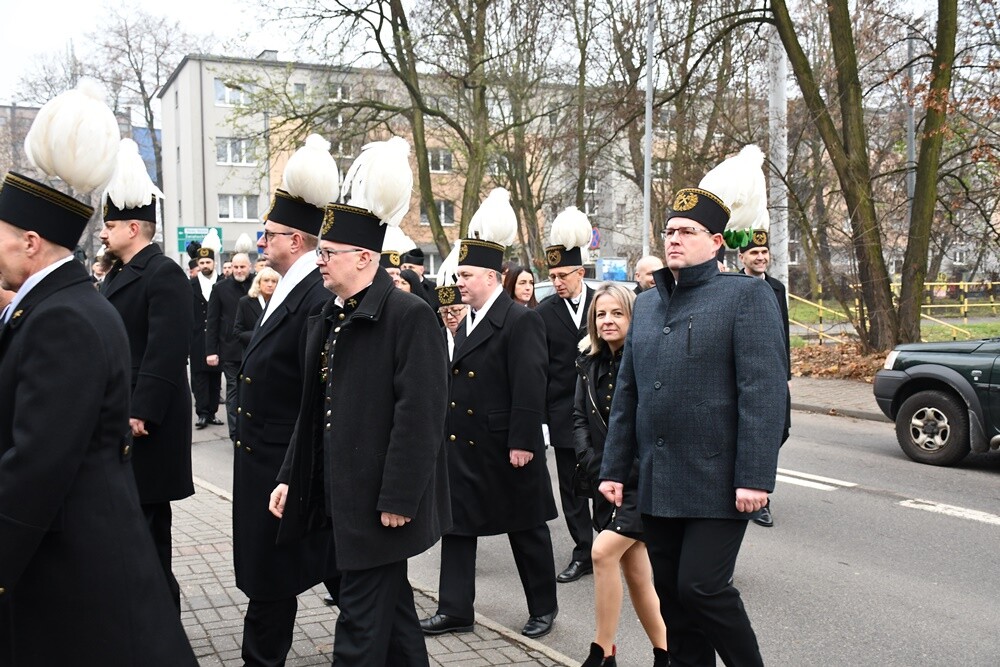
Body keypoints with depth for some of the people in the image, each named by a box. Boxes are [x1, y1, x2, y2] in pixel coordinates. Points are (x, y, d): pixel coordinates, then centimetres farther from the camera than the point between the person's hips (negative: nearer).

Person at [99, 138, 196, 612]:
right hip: (115, 414, 9)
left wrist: (141, 413, -23)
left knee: (146, 518, 0)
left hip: (145, 419, -9)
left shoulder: (164, 274, -14)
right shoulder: (117, 275, 16)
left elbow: (168, 350, -22)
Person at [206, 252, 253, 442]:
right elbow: (211, 321, 1)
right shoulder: (220, 288, 1)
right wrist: (210, 351, -5)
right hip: (230, 349, -1)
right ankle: (236, 433, 9)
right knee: (233, 389, 3)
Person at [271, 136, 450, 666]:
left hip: (379, 500, -8)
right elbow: (312, 408, 16)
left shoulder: (410, 315, -15)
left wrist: (398, 499, -21)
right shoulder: (325, 319, 11)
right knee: (391, 606, 20)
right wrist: (292, 478, 14)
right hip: (340, 496, 8)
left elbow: (420, 415, -20)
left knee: (362, 620, 0)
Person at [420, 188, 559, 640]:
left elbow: (530, 387, -20)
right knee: (456, 523, 9)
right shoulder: (468, 322, 12)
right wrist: (448, 434, 14)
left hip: (505, 449, -8)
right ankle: (455, 610, 19)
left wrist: (523, 443, -22)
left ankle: (543, 607, 24)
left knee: (526, 528, 8)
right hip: (462, 445, 8)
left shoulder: (521, 321, -15)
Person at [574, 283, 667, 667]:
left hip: (642, 480, -6)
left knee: (604, 552, -17)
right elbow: (580, 419, 7)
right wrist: (592, 465, -7)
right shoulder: (589, 365, 9)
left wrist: (627, 472, -17)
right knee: (635, 572, 10)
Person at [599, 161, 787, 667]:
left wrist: (755, 478, -18)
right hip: (657, 485, 6)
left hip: (717, 482, -6)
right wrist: (614, 468, 11)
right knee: (672, 597, 12)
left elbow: (763, 393, -12)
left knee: (701, 588, -7)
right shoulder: (646, 304, 14)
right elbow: (626, 394, 15)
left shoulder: (747, 295, -5)